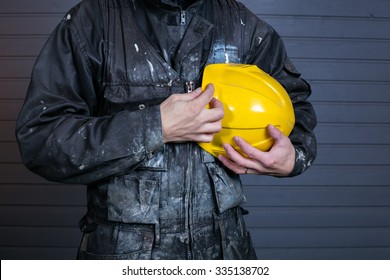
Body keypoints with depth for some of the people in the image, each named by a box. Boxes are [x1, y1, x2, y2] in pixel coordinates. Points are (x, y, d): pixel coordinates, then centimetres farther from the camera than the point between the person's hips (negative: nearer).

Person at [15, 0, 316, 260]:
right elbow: (37, 137, -14)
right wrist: (154, 127, -21)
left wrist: (293, 158, -9)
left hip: (224, 242, 3)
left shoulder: (245, 25, 1)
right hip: (123, 245, -2)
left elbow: (296, 102, 13)